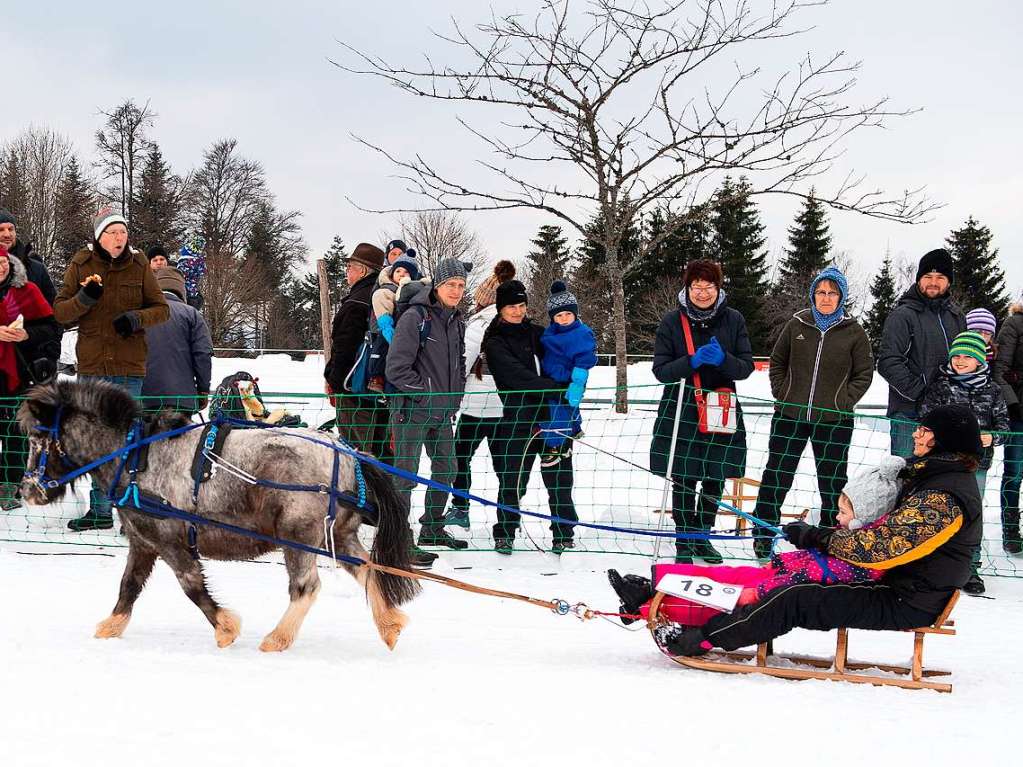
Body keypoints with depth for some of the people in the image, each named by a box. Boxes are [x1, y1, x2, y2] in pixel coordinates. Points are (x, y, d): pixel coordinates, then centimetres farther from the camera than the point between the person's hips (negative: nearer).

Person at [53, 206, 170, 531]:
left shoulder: (138, 265, 2)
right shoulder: (80, 265, 3)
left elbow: (161, 309, 6)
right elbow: (60, 312, 3)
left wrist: (137, 318, -14)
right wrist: (84, 299, -17)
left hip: (129, 365, -1)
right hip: (92, 364, 1)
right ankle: (100, 511, 10)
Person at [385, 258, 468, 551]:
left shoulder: (456, 322, 10)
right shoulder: (415, 317, -15)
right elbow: (397, 369, -18)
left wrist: (455, 396, 10)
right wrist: (427, 393, -16)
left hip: (443, 413, 8)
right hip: (412, 409, -8)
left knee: (446, 469, 16)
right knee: (406, 473, -6)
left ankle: (433, 529, 31)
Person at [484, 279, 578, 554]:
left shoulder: (537, 333, 15)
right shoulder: (495, 343, -1)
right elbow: (517, 376, -14)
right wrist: (557, 387, -21)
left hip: (553, 416, 4)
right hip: (518, 417, -4)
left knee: (559, 477, 2)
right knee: (512, 479, -2)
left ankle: (564, 534, 10)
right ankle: (505, 535, 12)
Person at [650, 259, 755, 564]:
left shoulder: (733, 320, 2)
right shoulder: (672, 321, -2)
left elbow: (746, 367, 1)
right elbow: (661, 370, -4)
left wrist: (723, 359, -20)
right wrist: (692, 361, -21)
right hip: (681, 411, -2)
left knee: (715, 479, 9)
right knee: (683, 479, 0)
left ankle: (702, 537, 26)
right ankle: (684, 542, 11)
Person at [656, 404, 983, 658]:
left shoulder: (943, 496, -22)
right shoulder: (932, 477, 13)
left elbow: (883, 546, -26)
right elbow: (894, 531, 20)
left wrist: (816, 537, -15)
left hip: (907, 604, -10)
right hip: (898, 585, 10)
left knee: (794, 600, -14)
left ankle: (703, 639, -10)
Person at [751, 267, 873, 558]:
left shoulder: (854, 332, -2)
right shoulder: (797, 325, 2)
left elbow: (864, 374, 4)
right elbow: (777, 362, 13)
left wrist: (844, 402, -6)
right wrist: (781, 394, 3)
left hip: (834, 421, -1)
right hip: (790, 415, 1)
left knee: (832, 479, 8)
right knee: (777, 475, 4)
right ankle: (763, 534, 15)